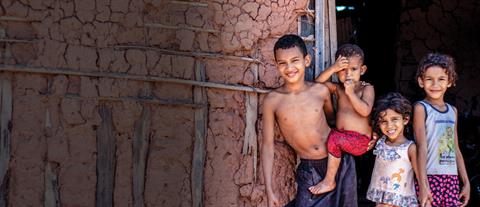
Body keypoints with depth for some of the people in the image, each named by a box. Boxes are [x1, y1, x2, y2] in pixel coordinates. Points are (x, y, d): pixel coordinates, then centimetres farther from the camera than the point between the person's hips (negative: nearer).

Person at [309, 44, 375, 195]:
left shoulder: (367, 88, -4)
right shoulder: (338, 88, 9)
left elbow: (365, 111, -19)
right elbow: (317, 83, -5)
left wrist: (350, 93, -22)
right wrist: (333, 68, -15)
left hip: (361, 140, -7)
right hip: (342, 136, 7)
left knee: (334, 138, -27)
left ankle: (329, 181, -15)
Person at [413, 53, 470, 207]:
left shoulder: (453, 111, 14)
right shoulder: (421, 108, -4)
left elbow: (456, 150, 17)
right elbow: (422, 147, -11)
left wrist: (466, 182, 14)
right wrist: (423, 185, -16)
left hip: (452, 178, 5)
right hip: (430, 177, -5)